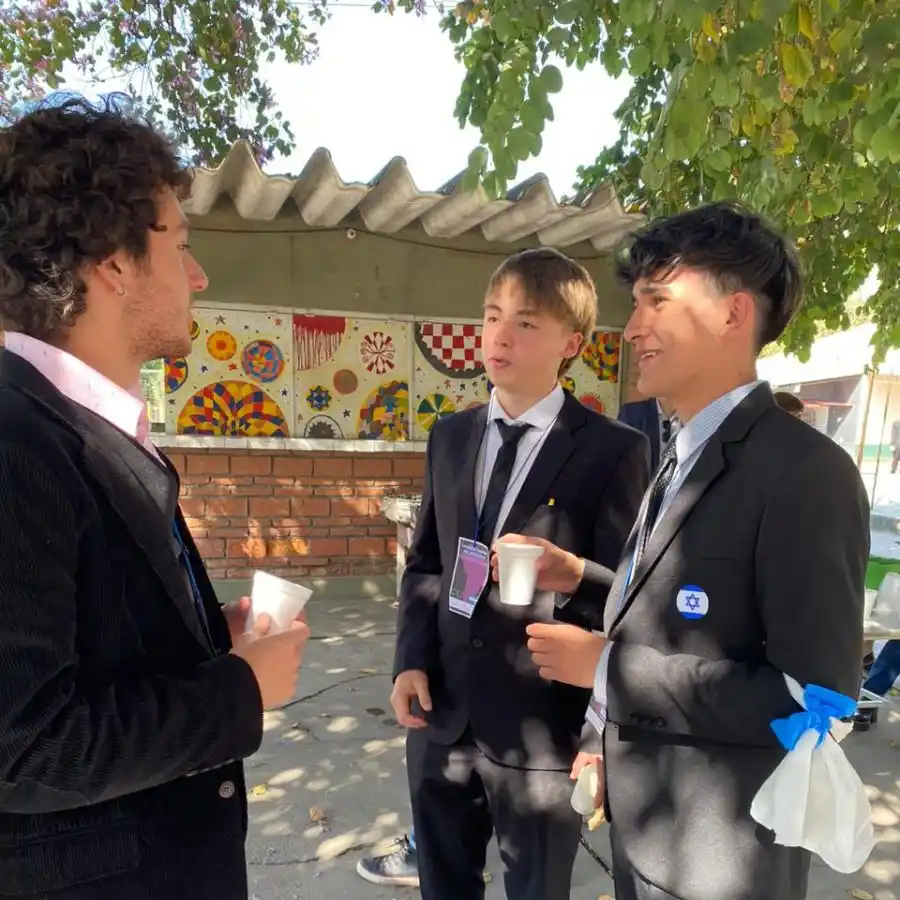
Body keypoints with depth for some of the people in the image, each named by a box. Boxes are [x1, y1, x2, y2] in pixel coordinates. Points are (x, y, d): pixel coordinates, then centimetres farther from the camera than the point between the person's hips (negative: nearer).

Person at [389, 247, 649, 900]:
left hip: (544, 729, -4)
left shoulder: (614, 451, -10)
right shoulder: (450, 437, 6)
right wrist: (412, 660, -2)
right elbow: (424, 561, 9)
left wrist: (604, 732, -10)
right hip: (443, 714, 5)